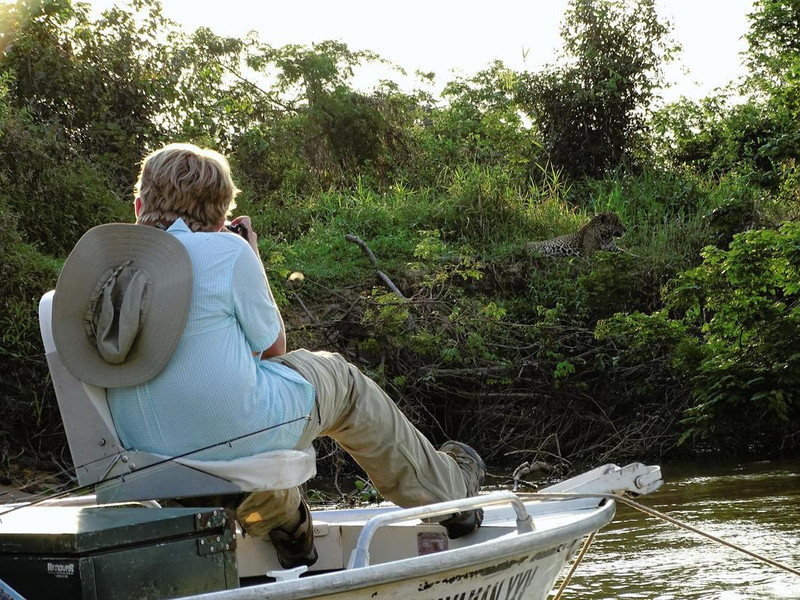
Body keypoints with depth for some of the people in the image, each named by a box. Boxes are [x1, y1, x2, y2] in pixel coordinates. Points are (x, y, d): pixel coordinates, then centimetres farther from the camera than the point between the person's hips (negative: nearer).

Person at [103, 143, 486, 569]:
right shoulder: (226, 251, -12)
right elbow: (273, 346, 1)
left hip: (142, 446, 5)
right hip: (238, 434, -5)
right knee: (341, 378, 23)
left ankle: (282, 527, 41)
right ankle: (450, 493, 38)